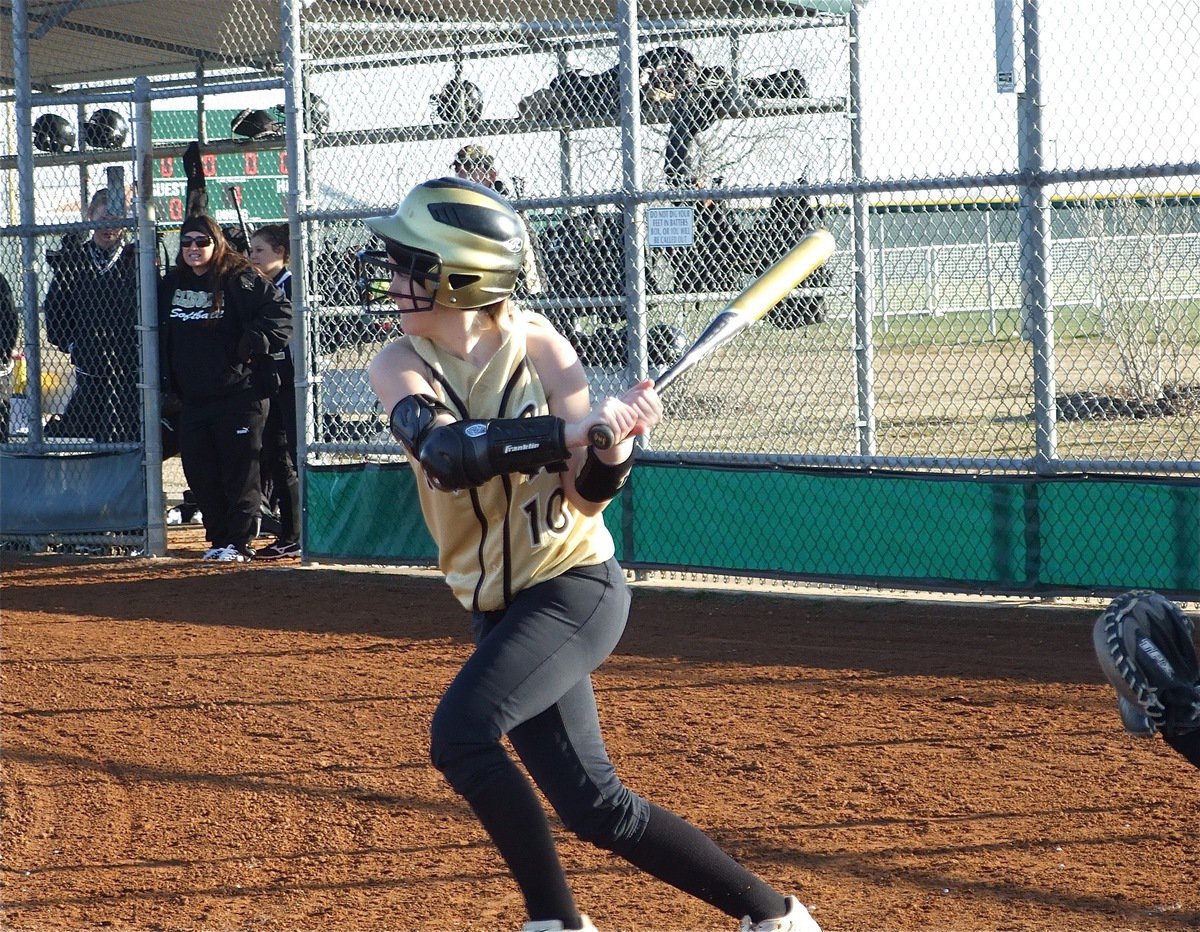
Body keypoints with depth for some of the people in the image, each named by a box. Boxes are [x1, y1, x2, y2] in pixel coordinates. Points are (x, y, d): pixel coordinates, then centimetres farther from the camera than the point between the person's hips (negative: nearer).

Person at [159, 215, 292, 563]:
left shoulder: (239, 280, -8)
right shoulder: (171, 283, 11)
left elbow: (281, 312, -11)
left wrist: (255, 344, -16)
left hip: (240, 394, -7)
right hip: (193, 400, 7)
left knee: (240, 471, -3)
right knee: (199, 472, 8)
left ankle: (240, 542, 1)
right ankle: (218, 539, 18)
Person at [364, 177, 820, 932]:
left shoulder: (537, 345, -12)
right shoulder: (400, 365, -8)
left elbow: (587, 496, -9)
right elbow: (445, 452, -30)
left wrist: (614, 447, -31)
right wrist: (576, 426, -40)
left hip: (577, 587, -5)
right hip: (501, 607, 5)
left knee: (461, 732, -24)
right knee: (596, 808, 4)